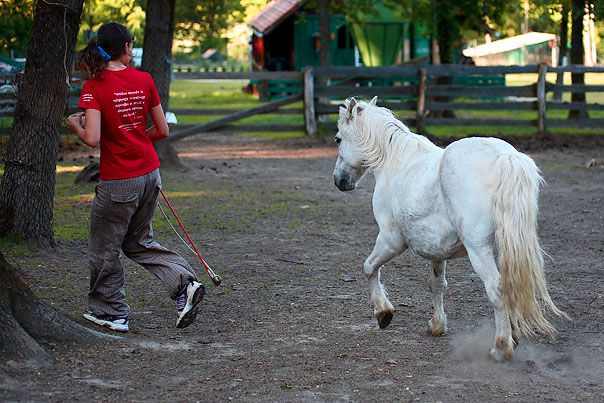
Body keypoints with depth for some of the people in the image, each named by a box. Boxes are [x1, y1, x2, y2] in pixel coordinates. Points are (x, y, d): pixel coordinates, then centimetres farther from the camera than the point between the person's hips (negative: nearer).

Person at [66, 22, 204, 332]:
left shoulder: (94, 87, -14)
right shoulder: (144, 80, 0)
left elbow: (92, 139, -22)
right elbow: (162, 130, 5)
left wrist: (75, 125, -1)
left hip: (118, 182, -5)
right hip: (150, 173, 5)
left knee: (104, 249, 14)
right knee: (139, 242, 22)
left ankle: (111, 312, 24)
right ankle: (184, 283, 5)